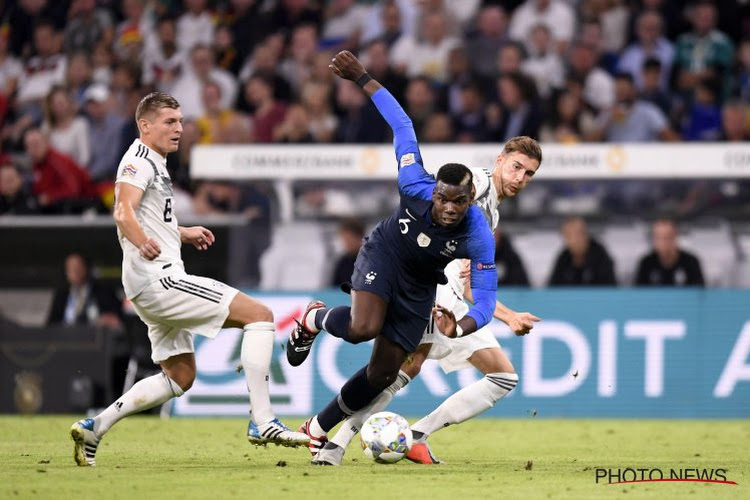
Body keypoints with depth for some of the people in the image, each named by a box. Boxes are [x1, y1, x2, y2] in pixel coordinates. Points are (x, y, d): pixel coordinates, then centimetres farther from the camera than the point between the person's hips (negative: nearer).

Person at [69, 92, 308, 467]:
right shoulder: (140, 161, -10)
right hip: (159, 278, -11)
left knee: (179, 377, 17)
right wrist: (143, 243, -45)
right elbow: (124, 212, -28)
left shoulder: (154, 163, 21)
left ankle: (94, 428, 13)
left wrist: (182, 234, 41)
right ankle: (262, 422, -19)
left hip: (158, 285, 11)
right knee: (260, 315, -14)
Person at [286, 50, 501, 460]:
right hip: (384, 254, -2)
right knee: (363, 327, -31)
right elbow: (400, 123, -21)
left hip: (419, 287, 2)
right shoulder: (416, 187, -31)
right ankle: (313, 320, 6)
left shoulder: (479, 237, -30)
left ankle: (318, 430, 25)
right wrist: (361, 78, -19)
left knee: (384, 372, 3)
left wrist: (460, 329, -50)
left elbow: (485, 298, -30)